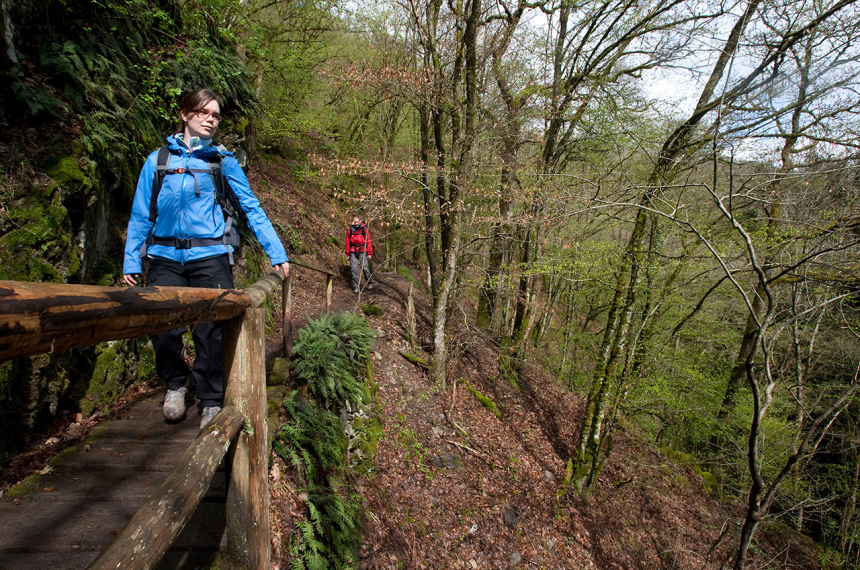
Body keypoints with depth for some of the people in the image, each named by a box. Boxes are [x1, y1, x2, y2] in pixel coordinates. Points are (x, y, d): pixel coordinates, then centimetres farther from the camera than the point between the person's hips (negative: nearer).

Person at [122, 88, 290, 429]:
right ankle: (175, 383, 27)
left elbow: (252, 209, 7)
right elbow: (140, 216, 12)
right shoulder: (158, 160, 11)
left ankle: (211, 402, 17)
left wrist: (277, 254, 3)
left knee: (210, 331, -1)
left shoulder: (222, 161, 9)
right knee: (163, 328, -3)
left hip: (210, 257, -1)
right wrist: (131, 262, 7)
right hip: (165, 259, 1)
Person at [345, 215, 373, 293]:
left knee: (364, 267, -8)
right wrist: (348, 254, 12)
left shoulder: (364, 229, 1)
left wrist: (370, 253, 0)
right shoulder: (350, 230, 6)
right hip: (353, 251, 2)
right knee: (354, 268, -3)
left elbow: (368, 241, 3)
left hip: (362, 251, -2)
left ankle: (369, 282, 13)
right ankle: (355, 286, 3)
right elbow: (348, 242, 13)